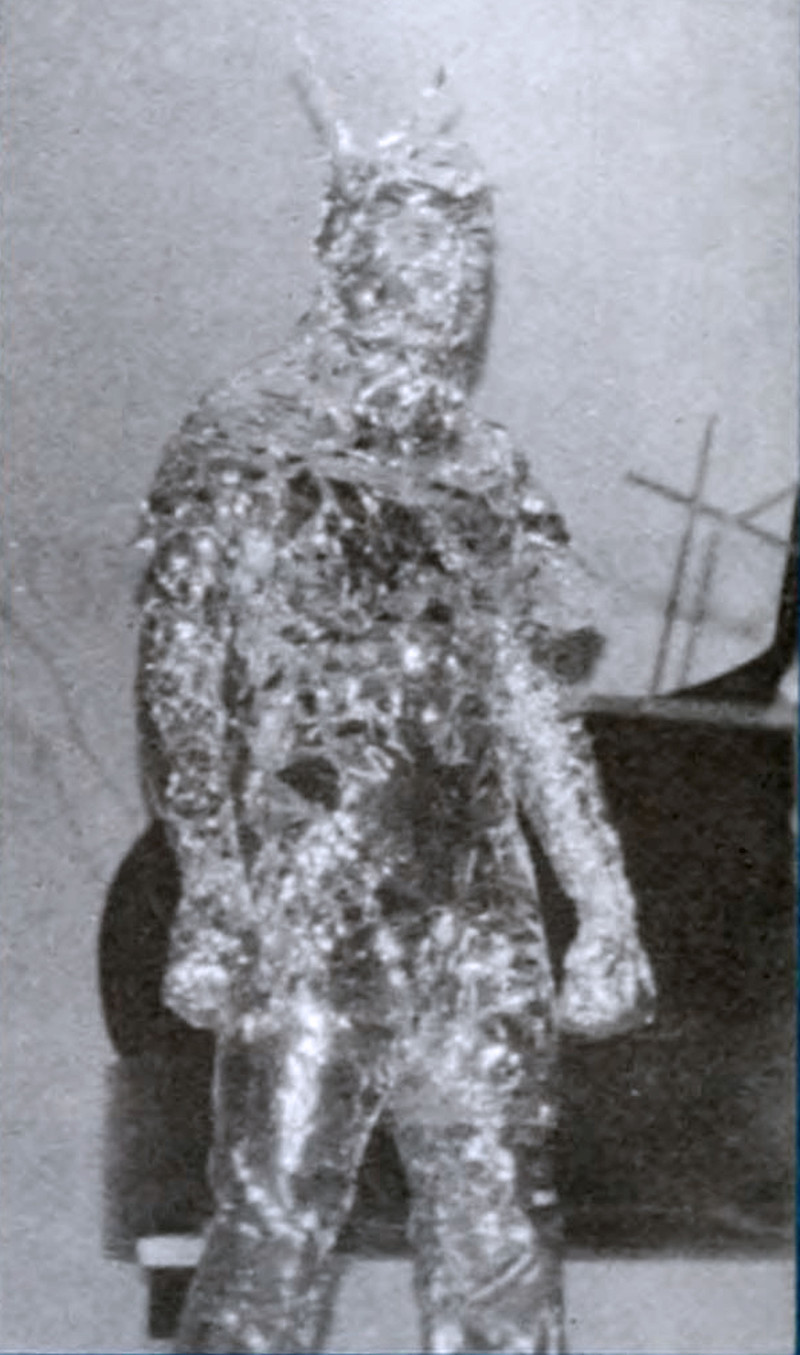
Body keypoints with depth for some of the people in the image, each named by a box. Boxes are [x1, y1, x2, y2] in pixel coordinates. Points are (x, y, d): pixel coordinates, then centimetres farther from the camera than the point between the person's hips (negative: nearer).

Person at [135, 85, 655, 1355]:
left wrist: (605, 907, 13)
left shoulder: (489, 472, 15)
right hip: (306, 915, -5)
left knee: (503, 1233, 5)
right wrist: (212, 905, -15)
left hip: (475, 918, 5)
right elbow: (180, 695, -6)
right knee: (275, 1225, -5)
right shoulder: (245, 450, -1)